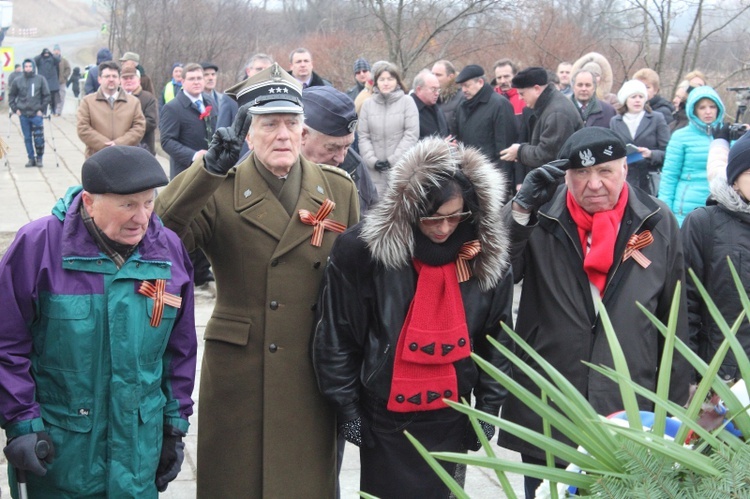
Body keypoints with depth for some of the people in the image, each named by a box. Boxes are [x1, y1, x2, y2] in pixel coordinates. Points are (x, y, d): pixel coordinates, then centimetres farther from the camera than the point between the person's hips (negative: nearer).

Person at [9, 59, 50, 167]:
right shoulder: (17, 81, 5)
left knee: (39, 138, -5)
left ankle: (40, 158, 11)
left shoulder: (41, 79, 1)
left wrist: (42, 109, -4)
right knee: (27, 138, 5)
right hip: (23, 114, 2)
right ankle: (31, 158, 14)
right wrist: (15, 108, 3)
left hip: (37, 114, -2)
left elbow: (47, 96, 3)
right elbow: (11, 96, 14)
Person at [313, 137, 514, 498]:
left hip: (450, 419, 3)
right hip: (384, 419, -3)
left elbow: (496, 339, 6)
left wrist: (488, 406, 6)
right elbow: (336, 335, -7)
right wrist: (347, 407, -4)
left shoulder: (487, 257, -5)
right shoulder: (364, 250, -16)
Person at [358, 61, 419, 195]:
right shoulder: (368, 104, 7)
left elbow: (412, 134, -3)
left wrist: (393, 160, -9)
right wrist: (372, 161, -8)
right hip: (375, 172, 2)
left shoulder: (407, 101, 2)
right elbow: (363, 137, 6)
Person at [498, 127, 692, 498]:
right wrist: (521, 209, -26)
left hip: (628, 413, 1)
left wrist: (675, 405, 8)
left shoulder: (659, 224, -1)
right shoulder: (540, 219, -6)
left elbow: (674, 322, 5)